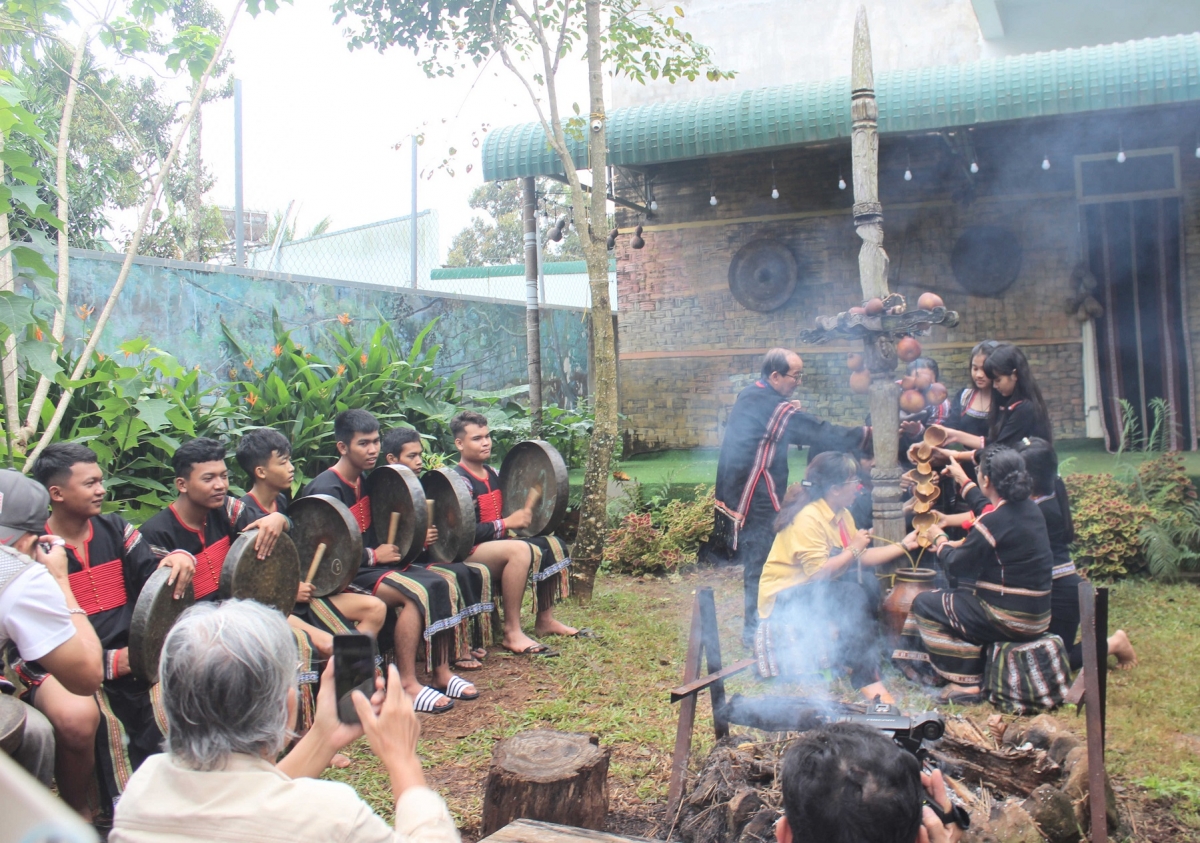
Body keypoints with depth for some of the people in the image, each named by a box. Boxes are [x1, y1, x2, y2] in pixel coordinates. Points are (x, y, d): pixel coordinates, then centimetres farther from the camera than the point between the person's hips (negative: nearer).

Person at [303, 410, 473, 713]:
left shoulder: (364, 480, 12)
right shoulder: (326, 489, -16)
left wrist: (390, 546, 5)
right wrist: (374, 555, -16)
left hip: (372, 562, 9)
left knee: (442, 584, -10)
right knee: (417, 592, -27)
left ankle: (440, 672, -3)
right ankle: (407, 683, -18)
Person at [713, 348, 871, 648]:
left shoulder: (748, 396, 8)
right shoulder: (776, 409, -18)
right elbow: (823, 433, -17)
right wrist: (868, 434, -11)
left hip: (737, 491, 9)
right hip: (757, 500, -9)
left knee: (754, 561, 17)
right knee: (760, 566, -1)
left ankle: (754, 628, 26)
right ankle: (755, 633, 7)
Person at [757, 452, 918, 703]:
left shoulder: (842, 515, 7)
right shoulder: (808, 518, -23)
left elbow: (860, 558, 5)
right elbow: (818, 572, -30)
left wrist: (904, 545, 4)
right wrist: (854, 549, -18)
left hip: (815, 589, 9)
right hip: (784, 598, -9)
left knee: (869, 583, -13)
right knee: (852, 595, -28)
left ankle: (868, 659, -6)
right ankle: (867, 679, -24)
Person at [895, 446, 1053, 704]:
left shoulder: (994, 521, -23)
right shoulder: (1030, 509, 4)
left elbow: (957, 566, -10)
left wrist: (939, 541, 8)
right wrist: (954, 544, 27)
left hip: (1011, 619, -9)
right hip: (1037, 613, 9)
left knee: (924, 604, 5)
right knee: (955, 595, 24)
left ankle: (966, 683, 4)